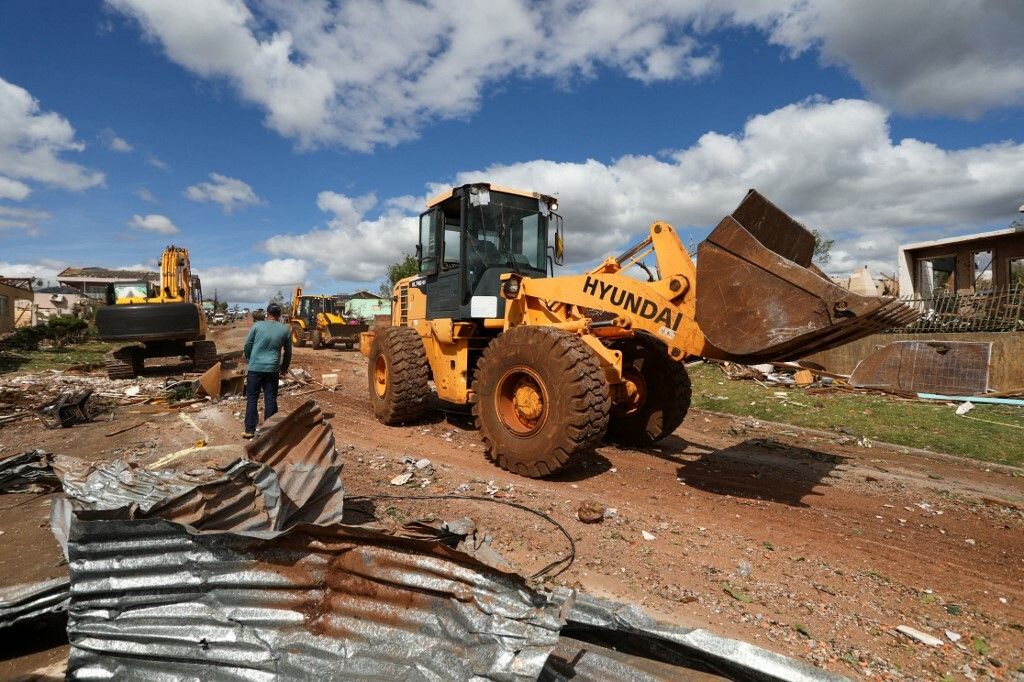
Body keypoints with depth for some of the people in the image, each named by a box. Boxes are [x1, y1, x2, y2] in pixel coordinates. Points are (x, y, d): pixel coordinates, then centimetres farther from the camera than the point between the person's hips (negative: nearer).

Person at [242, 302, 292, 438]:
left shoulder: (257, 325, -1)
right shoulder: (285, 329, 4)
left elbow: (247, 345, 4)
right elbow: (288, 351, 12)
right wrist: (284, 367, 26)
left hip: (255, 368, -1)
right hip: (272, 369, 1)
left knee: (252, 399, 8)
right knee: (270, 400, 6)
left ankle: (249, 430, 11)